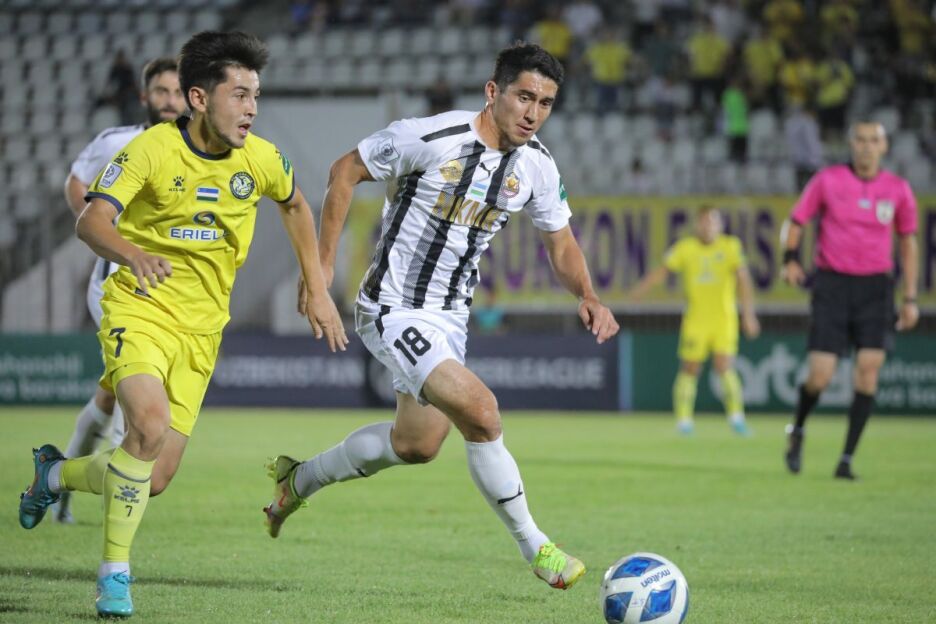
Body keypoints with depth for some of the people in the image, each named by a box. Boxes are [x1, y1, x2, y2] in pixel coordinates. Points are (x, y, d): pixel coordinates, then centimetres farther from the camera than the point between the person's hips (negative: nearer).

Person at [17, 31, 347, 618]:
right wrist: (129, 252, -47)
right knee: (151, 424, -30)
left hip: (201, 328, 5)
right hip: (139, 310, -4)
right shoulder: (152, 150, -15)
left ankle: (57, 473, 32)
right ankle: (115, 571, -14)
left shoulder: (262, 160, -2)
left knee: (154, 479, 1)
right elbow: (92, 221, -26)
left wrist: (317, 288, 16)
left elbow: (295, 205, 20)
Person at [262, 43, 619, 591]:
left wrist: (589, 298, -11)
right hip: (394, 310, -8)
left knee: (417, 444, 19)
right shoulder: (429, 138, -21)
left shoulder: (537, 167, -3)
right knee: (479, 410, -23)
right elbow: (346, 171, -8)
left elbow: (562, 244, 10)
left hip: (451, 317, 8)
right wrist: (323, 266, -10)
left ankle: (299, 480, 42)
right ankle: (535, 548, -10)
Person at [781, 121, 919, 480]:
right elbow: (796, 221, 6)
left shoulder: (898, 190, 3)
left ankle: (847, 459, -3)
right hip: (832, 284, -2)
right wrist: (790, 259, -11)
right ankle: (797, 430, 25)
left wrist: (910, 298, 9)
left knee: (869, 367, -13)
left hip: (875, 287, 2)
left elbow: (908, 242, 13)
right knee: (820, 375, -9)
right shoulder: (827, 181, -2)